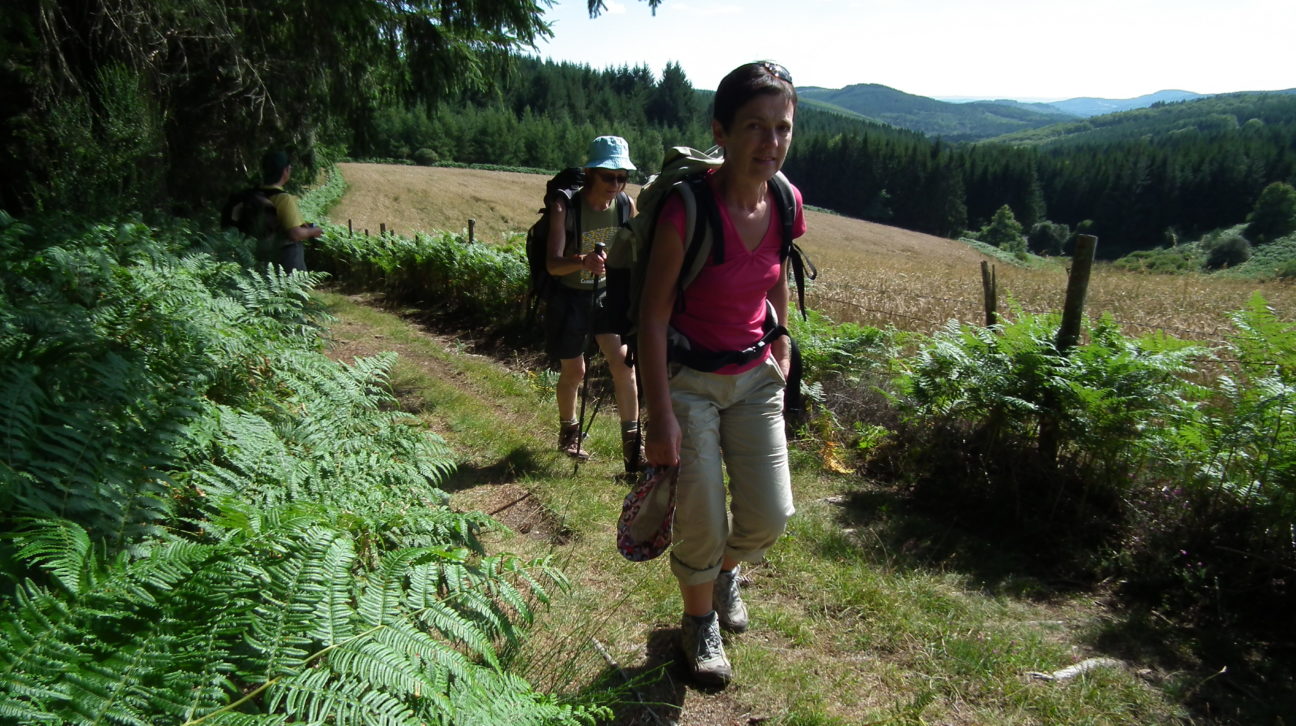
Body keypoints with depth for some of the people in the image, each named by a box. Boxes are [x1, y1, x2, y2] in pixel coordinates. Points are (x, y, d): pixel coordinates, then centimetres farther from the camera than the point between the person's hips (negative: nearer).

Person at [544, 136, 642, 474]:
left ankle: (632, 443, 1)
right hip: (570, 296, -3)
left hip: (607, 292, 3)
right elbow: (553, 264, -33)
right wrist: (583, 261, -51)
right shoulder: (565, 207, -22)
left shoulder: (627, 204, -10)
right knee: (573, 371, 8)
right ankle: (568, 433, 34)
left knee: (623, 362, -11)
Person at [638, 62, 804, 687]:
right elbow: (653, 315, -17)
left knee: (770, 516, 4)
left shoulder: (785, 202, -6)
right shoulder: (687, 209, -23)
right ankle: (700, 619, 34)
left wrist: (781, 349, 13)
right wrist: (660, 416, -17)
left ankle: (727, 569, 41)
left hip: (754, 377, 5)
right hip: (689, 378, -4)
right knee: (702, 525, 2)